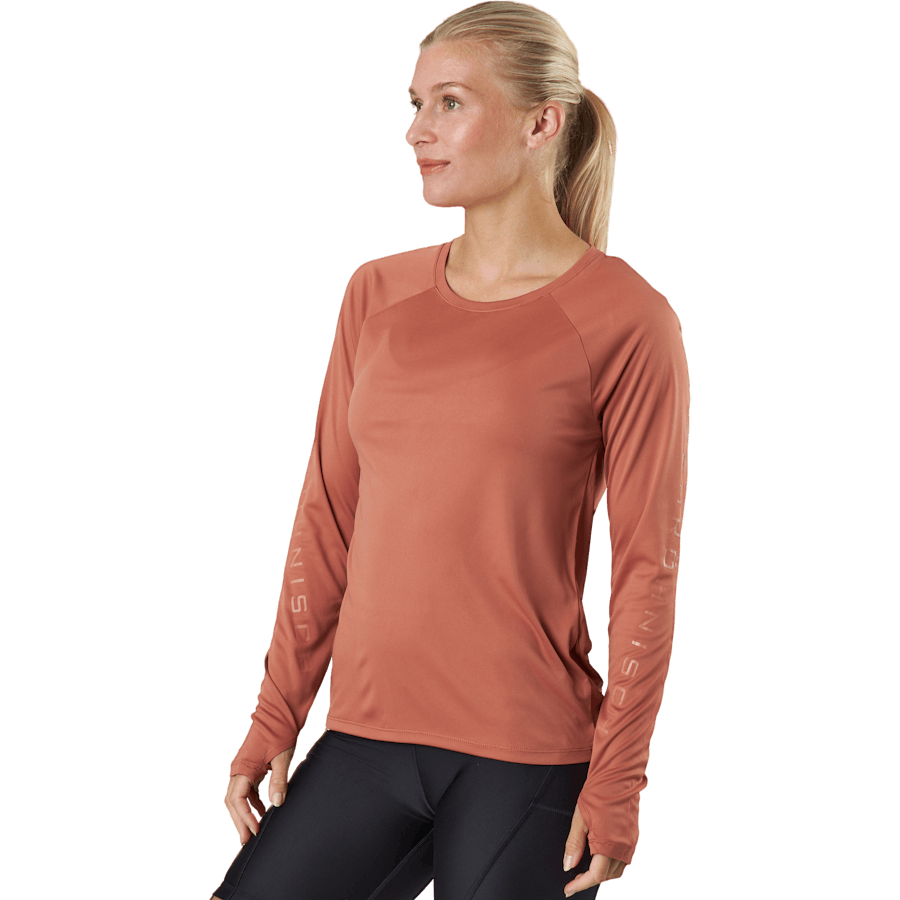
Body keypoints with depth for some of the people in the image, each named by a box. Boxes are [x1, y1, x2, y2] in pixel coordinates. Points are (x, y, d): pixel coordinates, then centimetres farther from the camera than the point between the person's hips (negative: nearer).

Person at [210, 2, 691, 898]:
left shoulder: (627, 321, -6)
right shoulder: (378, 295, 8)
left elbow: (646, 567, -6)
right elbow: (327, 518, 10)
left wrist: (615, 785, -8)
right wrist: (275, 718, 8)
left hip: (529, 759, -4)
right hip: (365, 740, 4)